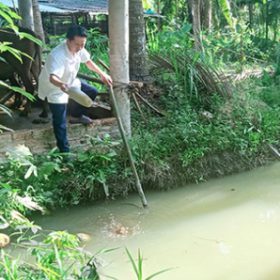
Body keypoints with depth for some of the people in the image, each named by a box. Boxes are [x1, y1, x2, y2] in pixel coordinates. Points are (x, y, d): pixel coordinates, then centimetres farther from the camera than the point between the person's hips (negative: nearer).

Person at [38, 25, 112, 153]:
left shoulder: (78, 49, -15)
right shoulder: (57, 55, -39)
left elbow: (88, 61, 6)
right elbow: (52, 77, -53)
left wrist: (102, 74, 2)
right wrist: (61, 84, -75)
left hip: (70, 82, 8)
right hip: (55, 89, -8)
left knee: (92, 92, 20)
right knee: (60, 123, -7)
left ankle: (76, 116, 39)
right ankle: (64, 150, 5)